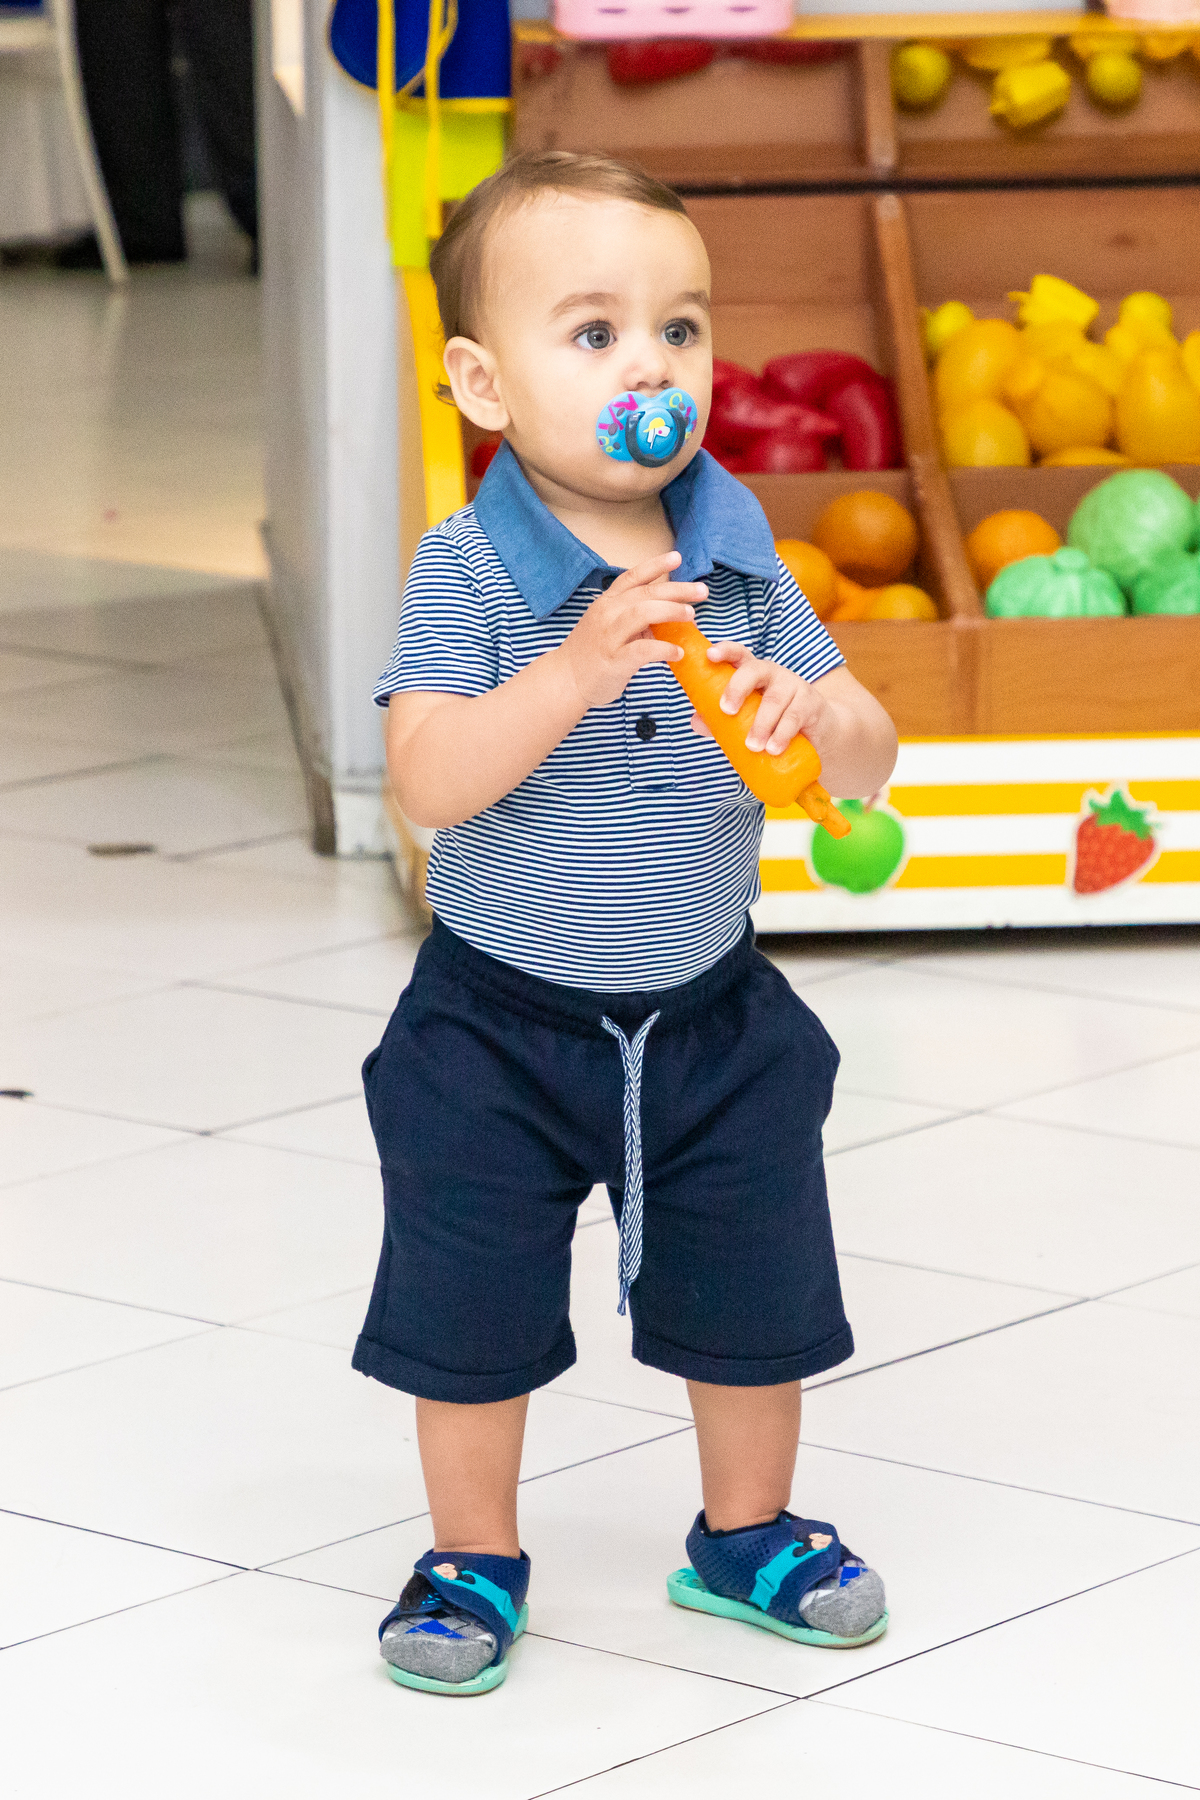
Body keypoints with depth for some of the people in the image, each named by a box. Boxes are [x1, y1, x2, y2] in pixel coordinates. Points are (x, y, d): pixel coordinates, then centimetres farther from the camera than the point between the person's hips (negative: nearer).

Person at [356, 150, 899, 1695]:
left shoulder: (738, 553, -6)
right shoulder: (467, 570, -18)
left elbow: (868, 756, -1)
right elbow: (427, 782, -28)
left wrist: (815, 716, -25)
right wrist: (579, 667, -39)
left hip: (714, 1021, 4)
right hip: (503, 1029, -3)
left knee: (753, 1298, 14)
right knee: (474, 1314, 8)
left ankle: (746, 1535, 36)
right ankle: (474, 1559, 28)